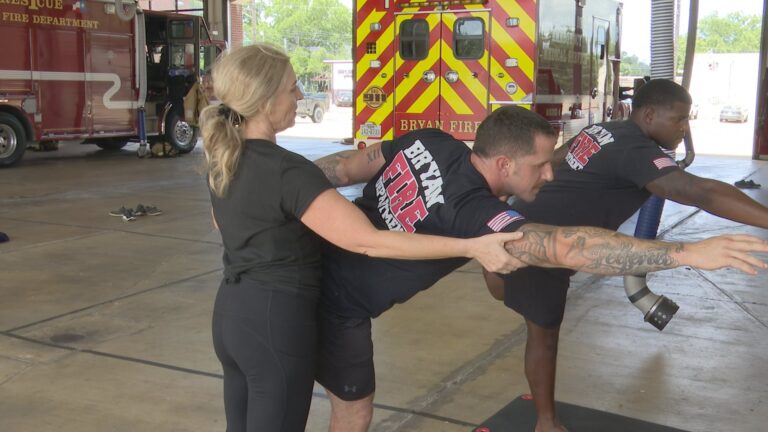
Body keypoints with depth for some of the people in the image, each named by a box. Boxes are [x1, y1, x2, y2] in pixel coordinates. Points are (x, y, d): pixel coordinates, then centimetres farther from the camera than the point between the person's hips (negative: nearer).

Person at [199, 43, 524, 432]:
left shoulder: (223, 157, 2)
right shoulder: (287, 172, -25)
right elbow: (369, 242, -30)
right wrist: (472, 247, -31)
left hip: (231, 312, 9)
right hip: (275, 321, -9)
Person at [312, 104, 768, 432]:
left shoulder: (428, 142, -12)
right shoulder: (472, 211, -33)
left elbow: (345, 167, -1)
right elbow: (568, 247, -45)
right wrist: (688, 252, -48)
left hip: (316, 259, 7)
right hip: (338, 303, -7)